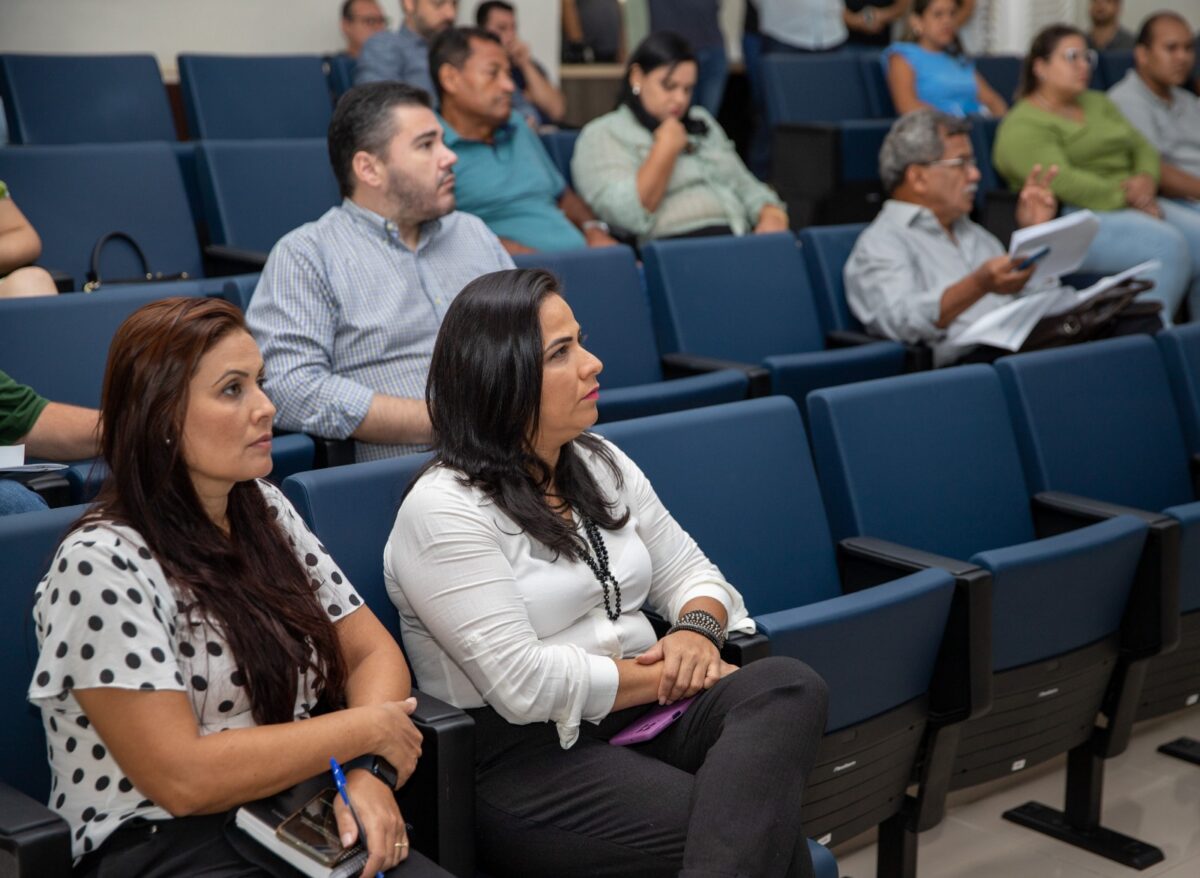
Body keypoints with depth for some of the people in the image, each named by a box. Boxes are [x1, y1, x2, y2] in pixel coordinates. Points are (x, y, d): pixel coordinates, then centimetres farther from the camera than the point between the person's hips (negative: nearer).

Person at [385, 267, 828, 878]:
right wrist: (665, 677, -12)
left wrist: (696, 629, -6)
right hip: (522, 757, -8)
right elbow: (522, 685, -20)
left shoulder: (601, 465, 13)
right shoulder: (443, 510, -12)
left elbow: (689, 573, 18)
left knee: (787, 688, -26)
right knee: (752, 828, -31)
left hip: (641, 714, 8)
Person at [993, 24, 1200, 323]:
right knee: (1167, 243, -30)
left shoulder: (1098, 103, 23)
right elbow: (1062, 182, -17)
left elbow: (1142, 147, 18)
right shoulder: (1023, 126, -4)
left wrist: (1146, 181, -5)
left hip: (1132, 206, 8)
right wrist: (1126, 197, -18)